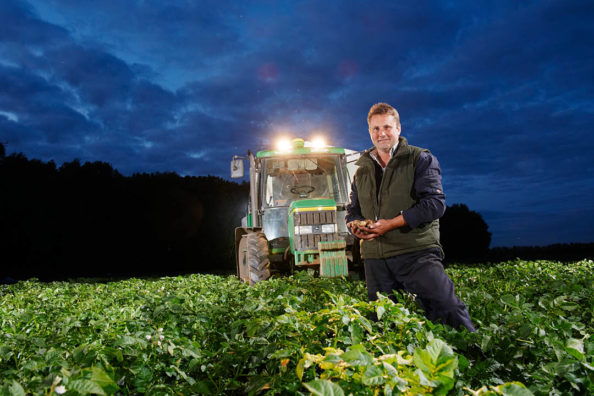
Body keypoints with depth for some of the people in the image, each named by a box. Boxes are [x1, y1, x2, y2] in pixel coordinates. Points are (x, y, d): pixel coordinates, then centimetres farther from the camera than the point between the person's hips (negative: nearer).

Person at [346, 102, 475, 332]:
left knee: (448, 310, -7)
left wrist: (391, 223, -16)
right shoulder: (362, 170, 18)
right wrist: (356, 226, -2)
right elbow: (352, 211, 24)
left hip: (416, 253, -4)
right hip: (375, 257, 4)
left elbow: (435, 203, -8)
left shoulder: (421, 159, 3)